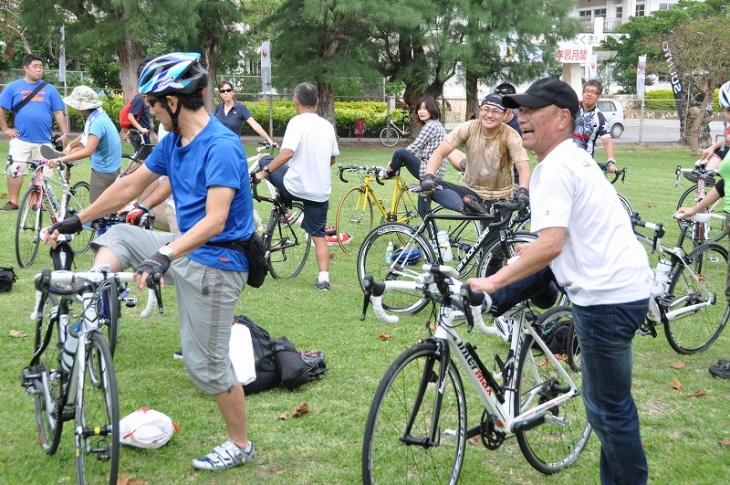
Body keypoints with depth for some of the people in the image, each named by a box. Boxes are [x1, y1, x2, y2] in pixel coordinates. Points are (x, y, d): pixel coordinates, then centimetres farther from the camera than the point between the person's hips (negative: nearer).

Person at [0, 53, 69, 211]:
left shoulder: (49, 89, 5)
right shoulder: (13, 87, 2)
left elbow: (58, 112, 6)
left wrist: (64, 133, 0)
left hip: (44, 140, 1)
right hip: (21, 139, -1)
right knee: (15, 170, -3)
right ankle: (13, 202, 7)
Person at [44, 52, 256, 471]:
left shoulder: (221, 147, -23)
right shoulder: (173, 141, 4)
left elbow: (214, 221, -31)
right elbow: (129, 187, 12)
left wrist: (164, 257, -40)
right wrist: (75, 222, 15)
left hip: (215, 264, -9)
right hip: (184, 249, 9)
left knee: (206, 363, 0)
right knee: (117, 236, 12)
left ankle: (240, 444, 17)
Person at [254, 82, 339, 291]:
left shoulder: (297, 122, -13)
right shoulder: (327, 125, 8)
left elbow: (287, 153, -26)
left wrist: (265, 172, -18)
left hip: (297, 186, -5)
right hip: (321, 191, 6)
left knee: (265, 161, 18)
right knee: (318, 234, 14)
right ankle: (323, 279, 6)